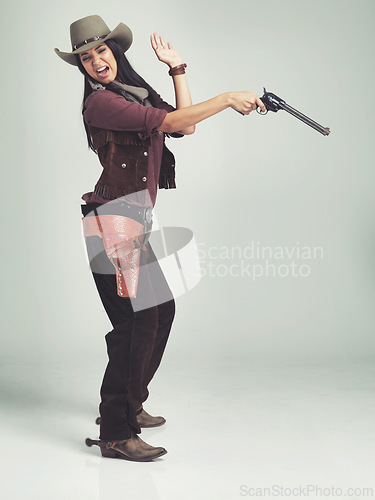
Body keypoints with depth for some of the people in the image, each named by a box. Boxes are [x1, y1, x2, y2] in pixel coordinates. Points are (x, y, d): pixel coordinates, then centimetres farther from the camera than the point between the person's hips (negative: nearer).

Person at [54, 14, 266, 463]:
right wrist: (228, 99, -15)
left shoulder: (137, 94, 18)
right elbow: (170, 122, -19)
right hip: (111, 222, -10)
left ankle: (128, 405, 29)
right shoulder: (100, 101, -11)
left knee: (162, 308, 15)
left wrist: (177, 68, 18)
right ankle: (116, 433, -6)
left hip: (134, 223, 10)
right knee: (137, 320, -13)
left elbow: (184, 128, 16)